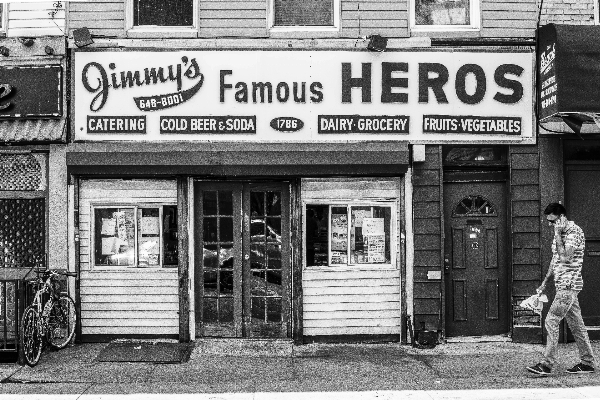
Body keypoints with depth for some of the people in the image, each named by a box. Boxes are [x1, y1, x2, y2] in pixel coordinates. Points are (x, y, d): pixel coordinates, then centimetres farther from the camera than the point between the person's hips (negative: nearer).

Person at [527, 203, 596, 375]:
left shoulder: (574, 231, -13)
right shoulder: (560, 233, 15)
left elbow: (566, 257, -23)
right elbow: (555, 260, 21)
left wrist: (557, 235, -17)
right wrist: (544, 283, 18)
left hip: (569, 285, -9)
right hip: (564, 285, 9)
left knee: (551, 321, -11)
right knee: (576, 324, 13)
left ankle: (547, 364, -9)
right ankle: (587, 362, 20)